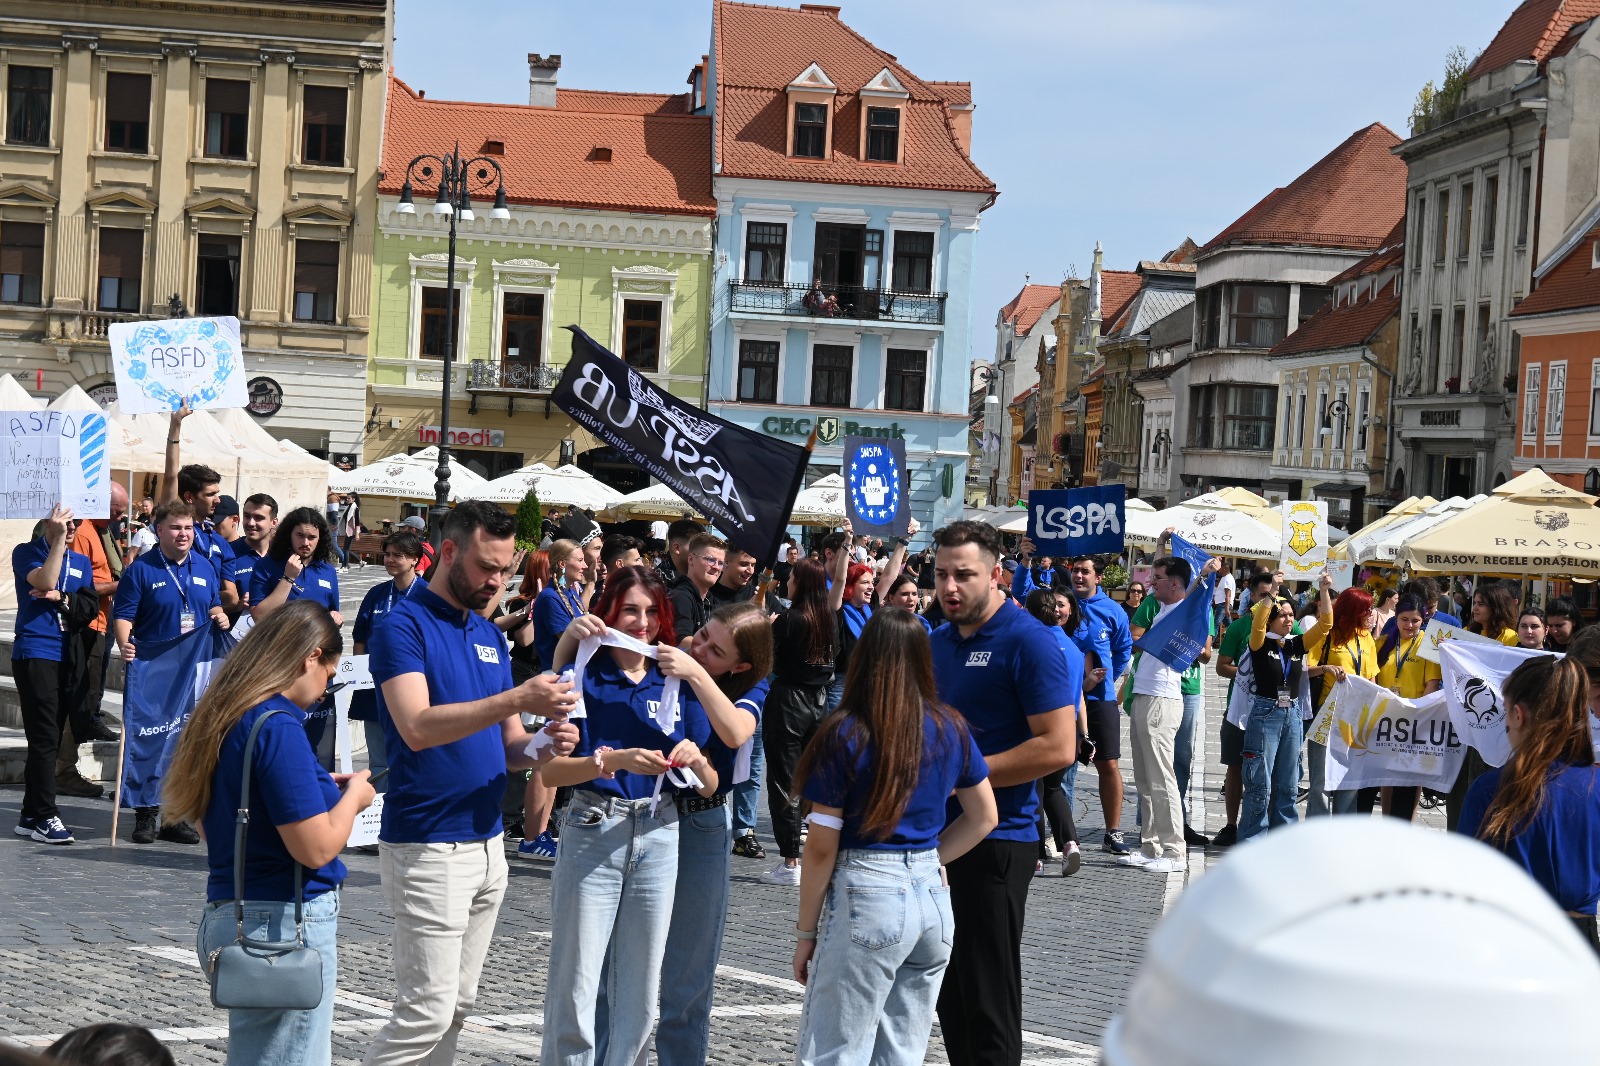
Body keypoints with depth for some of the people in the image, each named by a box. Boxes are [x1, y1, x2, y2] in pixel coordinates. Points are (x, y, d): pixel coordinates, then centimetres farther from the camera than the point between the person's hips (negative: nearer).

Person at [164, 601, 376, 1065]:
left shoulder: (224, 716, 8)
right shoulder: (279, 727, -19)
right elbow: (316, 849, -21)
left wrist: (321, 787, 15)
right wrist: (354, 796, -4)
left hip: (229, 915, 9)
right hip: (285, 922, -9)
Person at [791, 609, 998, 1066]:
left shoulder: (845, 735, -11)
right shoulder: (951, 729, 4)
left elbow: (822, 847, -9)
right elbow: (984, 818, 12)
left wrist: (806, 932, 0)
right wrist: (927, 860, 13)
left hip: (866, 897, -6)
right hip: (933, 898, 6)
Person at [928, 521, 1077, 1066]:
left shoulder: (1028, 642, -12)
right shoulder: (939, 642, 12)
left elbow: (1057, 746, -19)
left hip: (996, 841, -8)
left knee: (988, 998, -1)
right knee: (950, 993, 14)